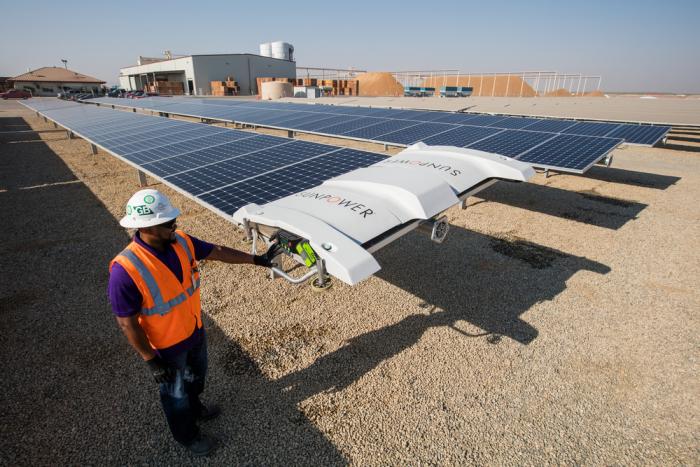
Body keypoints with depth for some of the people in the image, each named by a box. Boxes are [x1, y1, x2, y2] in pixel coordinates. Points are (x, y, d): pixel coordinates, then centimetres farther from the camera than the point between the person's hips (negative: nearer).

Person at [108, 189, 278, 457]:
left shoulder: (181, 242, -17)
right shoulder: (125, 270, -34)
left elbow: (217, 252, -3)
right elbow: (127, 324, -24)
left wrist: (256, 259, 2)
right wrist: (152, 361, -17)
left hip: (195, 331, 6)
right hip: (167, 346, -6)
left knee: (197, 376, 31)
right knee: (176, 392, 21)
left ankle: (195, 409, 62)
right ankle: (187, 435, 49)